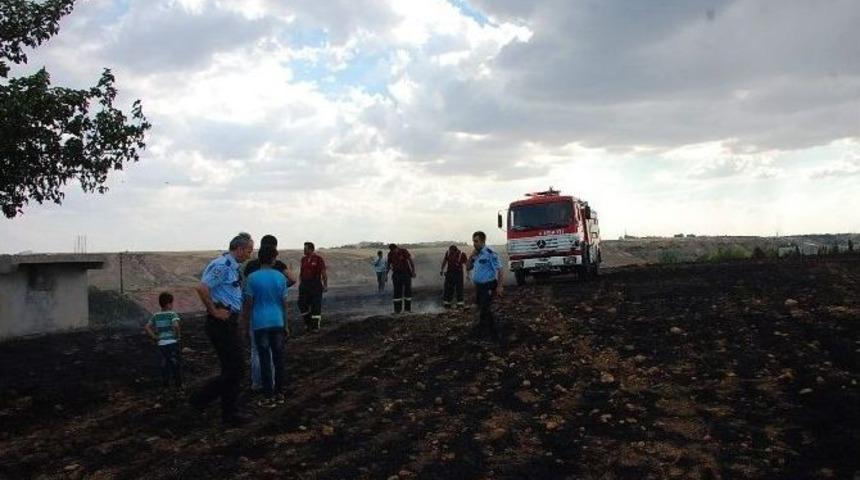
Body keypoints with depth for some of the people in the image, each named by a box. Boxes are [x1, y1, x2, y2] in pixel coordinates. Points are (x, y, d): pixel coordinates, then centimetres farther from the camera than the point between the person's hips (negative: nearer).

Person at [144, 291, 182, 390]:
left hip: (161, 344, 5)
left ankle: (165, 383, 21)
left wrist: (154, 337, 9)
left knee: (164, 364, 16)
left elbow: (147, 327, 5)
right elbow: (176, 325, -27)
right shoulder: (172, 314, -10)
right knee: (176, 363, 6)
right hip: (173, 342, -5)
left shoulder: (156, 316, 7)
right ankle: (178, 383, 9)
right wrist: (178, 335, -11)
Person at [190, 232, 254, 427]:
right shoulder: (222, 265, -17)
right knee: (234, 369, -7)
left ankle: (231, 415, 19)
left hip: (230, 322, 10)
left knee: (234, 368, 12)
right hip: (221, 323, -10)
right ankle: (201, 398, 6)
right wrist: (214, 312, -19)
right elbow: (201, 288, -27)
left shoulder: (233, 267, 14)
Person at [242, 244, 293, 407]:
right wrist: (285, 325, 13)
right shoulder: (280, 277, 0)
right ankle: (278, 393, 19)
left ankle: (269, 396, 5)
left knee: (265, 360, 3)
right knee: (278, 358, 12)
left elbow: (248, 303, -5)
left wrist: (245, 321, 8)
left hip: (260, 324, -2)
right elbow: (284, 303, 4)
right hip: (277, 322, 2)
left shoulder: (252, 278, -6)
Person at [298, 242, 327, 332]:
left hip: (316, 284, -5)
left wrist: (325, 285, -11)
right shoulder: (303, 259, 10)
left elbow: (324, 273, -7)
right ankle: (308, 323, 17)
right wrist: (300, 283, 7)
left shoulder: (319, 259, -6)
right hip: (304, 284, 5)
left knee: (316, 305, -1)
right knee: (302, 304, -1)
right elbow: (301, 272, 16)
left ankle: (316, 326, 8)